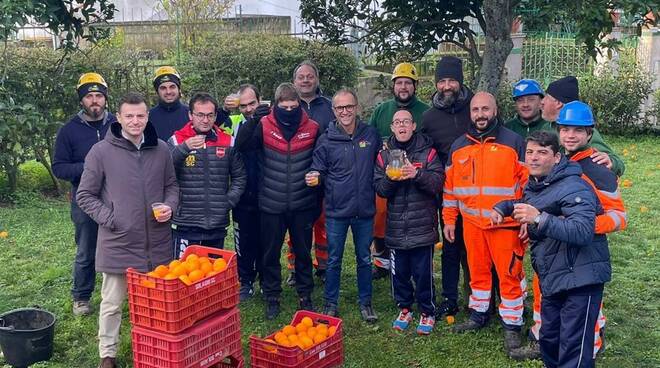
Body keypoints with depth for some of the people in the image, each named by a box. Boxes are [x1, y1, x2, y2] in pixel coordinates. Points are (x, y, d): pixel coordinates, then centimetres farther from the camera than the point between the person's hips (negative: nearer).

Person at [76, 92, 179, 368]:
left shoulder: (161, 149, 3)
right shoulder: (102, 151, -6)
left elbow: (172, 185, 15)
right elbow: (85, 195, -1)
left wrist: (169, 206, -4)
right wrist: (109, 219, -10)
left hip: (157, 242, 3)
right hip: (118, 242, -3)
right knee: (112, 303, 8)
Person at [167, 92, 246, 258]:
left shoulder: (228, 142, 5)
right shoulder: (176, 141, -2)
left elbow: (240, 177, 12)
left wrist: (229, 201, 0)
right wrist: (184, 149, -28)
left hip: (218, 224, 3)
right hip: (185, 224, -3)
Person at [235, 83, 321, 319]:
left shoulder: (312, 129, -3)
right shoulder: (264, 126, -6)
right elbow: (241, 146, -19)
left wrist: (318, 201, 8)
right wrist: (252, 120, -30)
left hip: (302, 205, 1)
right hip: (272, 205, 0)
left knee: (303, 252, 14)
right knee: (270, 254, 11)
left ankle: (305, 296, 32)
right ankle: (271, 297, 28)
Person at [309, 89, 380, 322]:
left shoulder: (371, 135, 0)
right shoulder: (326, 140, -4)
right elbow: (319, 172, 0)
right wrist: (315, 179, -19)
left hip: (364, 209, 1)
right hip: (336, 210, -1)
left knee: (364, 259, 14)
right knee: (334, 260, 10)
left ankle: (365, 302, 29)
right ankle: (330, 303, 24)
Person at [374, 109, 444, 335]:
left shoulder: (427, 152, 0)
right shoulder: (384, 155, 8)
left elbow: (438, 183, -10)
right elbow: (380, 189, 1)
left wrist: (417, 174, -26)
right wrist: (390, 179, -19)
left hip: (422, 226, -2)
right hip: (396, 226, 3)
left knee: (423, 273, 3)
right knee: (399, 272, 11)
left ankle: (427, 312, 21)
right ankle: (404, 308, 30)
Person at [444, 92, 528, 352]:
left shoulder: (513, 142, -4)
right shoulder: (458, 147, 9)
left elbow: (529, 183, -5)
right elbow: (450, 186, 14)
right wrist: (449, 219, 12)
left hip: (505, 224, -4)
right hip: (471, 223, 4)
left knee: (509, 274, 1)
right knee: (477, 271, 15)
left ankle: (512, 326, 13)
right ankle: (478, 315, 31)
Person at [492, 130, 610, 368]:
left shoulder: (573, 187, -17)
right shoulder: (532, 186, 11)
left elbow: (583, 232, -31)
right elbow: (525, 204, 36)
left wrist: (539, 219, -35)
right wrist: (502, 208, 16)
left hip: (580, 279, -9)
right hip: (552, 280, 9)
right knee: (549, 340, 20)